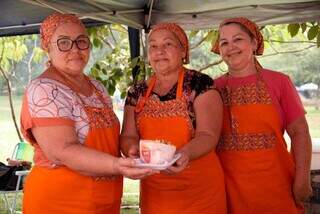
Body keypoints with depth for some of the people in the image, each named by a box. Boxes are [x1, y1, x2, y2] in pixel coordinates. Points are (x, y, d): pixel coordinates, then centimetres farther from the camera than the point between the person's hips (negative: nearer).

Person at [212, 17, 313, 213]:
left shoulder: (279, 82, -3)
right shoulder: (215, 87, 2)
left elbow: (299, 132, -1)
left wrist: (302, 180, -7)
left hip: (274, 183, -1)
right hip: (228, 185, 1)